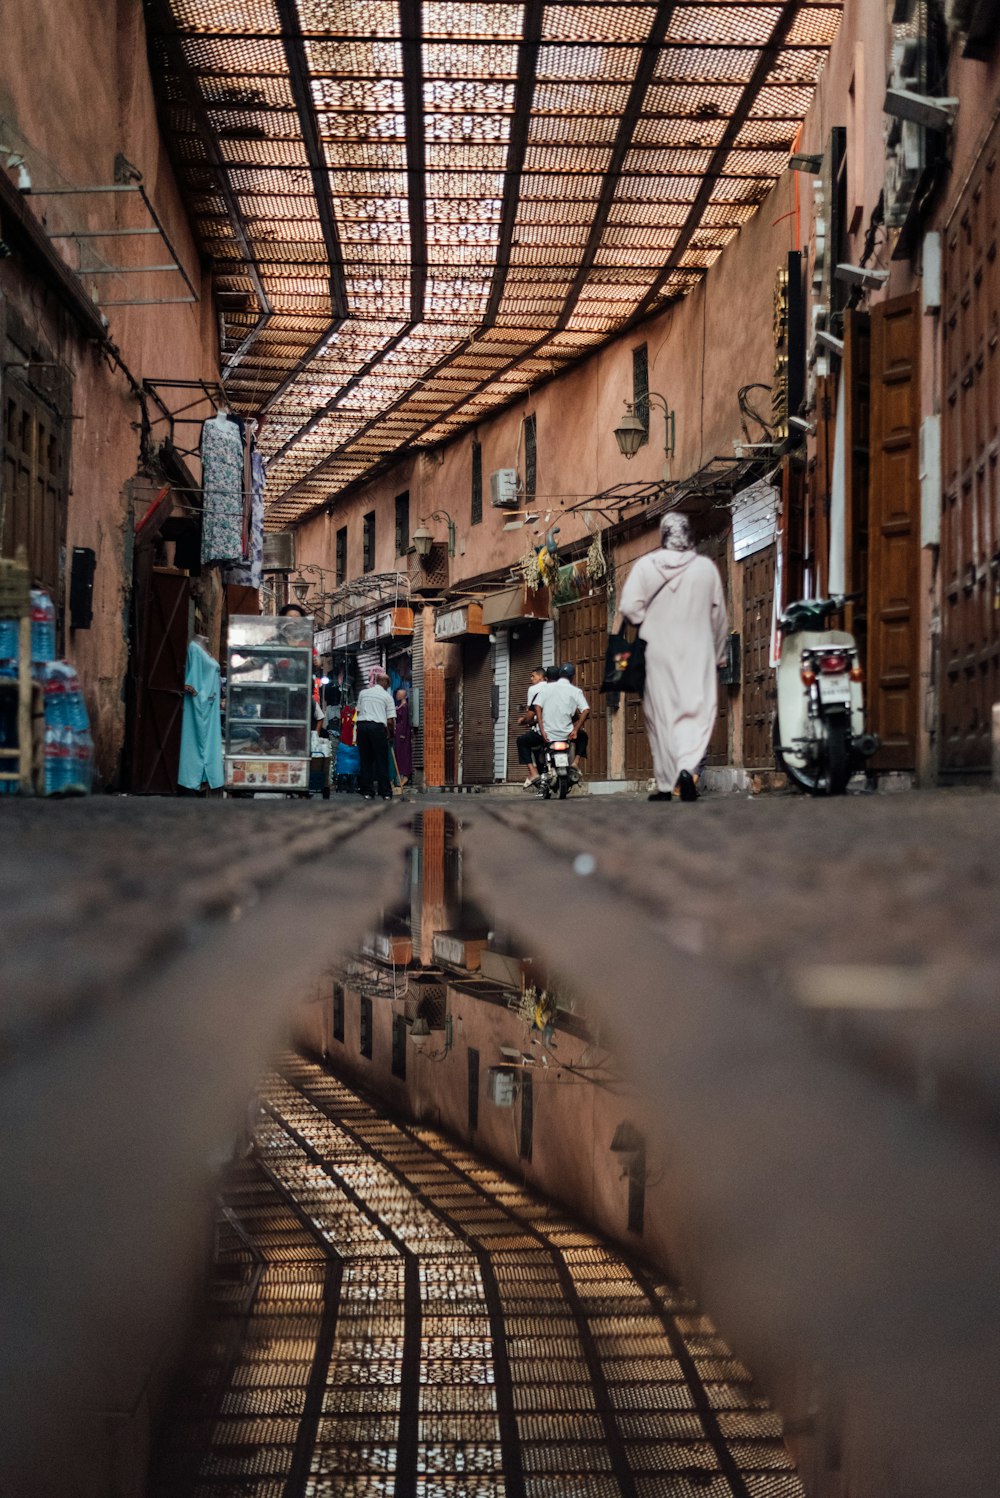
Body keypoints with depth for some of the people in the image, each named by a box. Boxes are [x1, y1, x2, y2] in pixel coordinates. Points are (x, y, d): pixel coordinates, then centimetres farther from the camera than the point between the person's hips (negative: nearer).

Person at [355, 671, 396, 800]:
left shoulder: (363, 693, 15)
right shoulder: (387, 696, 5)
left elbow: (358, 711, 13)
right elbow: (390, 720, 1)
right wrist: (391, 733, 16)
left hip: (362, 725, 3)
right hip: (378, 726, -3)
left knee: (365, 760, 9)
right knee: (382, 761, 2)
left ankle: (367, 792, 7)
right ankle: (386, 793, 1)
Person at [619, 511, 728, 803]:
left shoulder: (645, 566, -5)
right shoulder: (706, 568, -1)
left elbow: (630, 607, -12)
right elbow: (719, 617, 6)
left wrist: (651, 623, 9)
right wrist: (716, 653, 19)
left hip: (658, 652, 0)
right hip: (697, 654, 0)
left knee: (661, 716, 9)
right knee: (697, 713, 1)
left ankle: (665, 785, 14)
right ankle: (687, 768, -24)